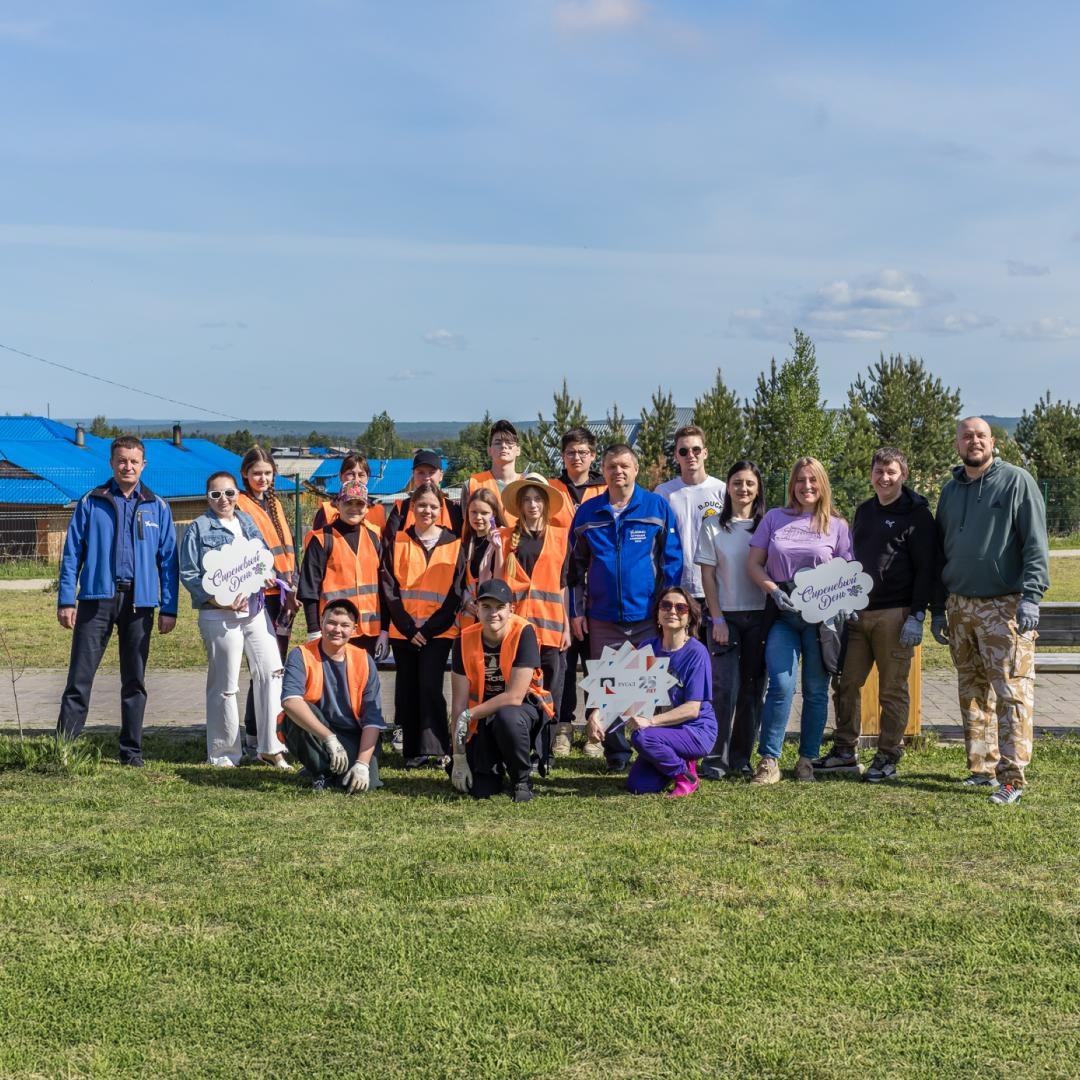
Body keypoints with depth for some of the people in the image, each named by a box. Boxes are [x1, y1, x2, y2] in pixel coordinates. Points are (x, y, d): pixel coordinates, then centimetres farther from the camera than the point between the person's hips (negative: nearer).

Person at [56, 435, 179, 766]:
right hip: (97, 598, -1)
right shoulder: (90, 503, 5)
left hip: (139, 602, 1)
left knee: (135, 680, 9)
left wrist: (169, 608, 0)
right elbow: (72, 553, 4)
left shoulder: (157, 507, 7)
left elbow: (168, 560, 6)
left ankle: (131, 750, 17)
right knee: (80, 676, -4)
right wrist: (66, 599, -3)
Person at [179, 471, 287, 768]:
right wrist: (218, 600, -17)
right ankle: (223, 754, 14)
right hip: (219, 615, -5)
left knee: (271, 672, -2)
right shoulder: (198, 529, 0)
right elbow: (188, 574, -6)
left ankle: (271, 747, 7)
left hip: (255, 609, 5)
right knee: (224, 686, 2)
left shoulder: (247, 523, 15)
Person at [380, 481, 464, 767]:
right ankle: (412, 751, 13)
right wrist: (408, 628, -8)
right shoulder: (397, 543, 6)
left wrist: (429, 629, -8)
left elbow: (456, 593, 0)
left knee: (430, 686, -14)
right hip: (403, 630, 2)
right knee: (407, 690, 5)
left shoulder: (453, 545, 4)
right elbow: (388, 588, 1)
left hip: (439, 631, -2)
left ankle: (435, 748, -11)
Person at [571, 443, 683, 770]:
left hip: (648, 617, -2)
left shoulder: (657, 508, 1)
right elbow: (576, 566, 11)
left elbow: (672, 561, 1)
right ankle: (616, 753, 16)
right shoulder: (588, 512, 7)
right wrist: (577, 611, 6)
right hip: (603, 618, 2)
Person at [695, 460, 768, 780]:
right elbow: (708, 575, 1)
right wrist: (718, 618, -7)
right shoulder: (713, 526, 2)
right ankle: (715, 759, -3)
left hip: (760, 617, 2)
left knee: (752, 689, 4)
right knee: (725, 687, -9)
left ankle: (741, 758, 13)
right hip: (726, 616, -2)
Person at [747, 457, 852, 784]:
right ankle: (769, 760, -9)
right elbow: (753, 564, 6)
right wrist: (775, 591, -9)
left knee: (816, 690, 4)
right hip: (782, 614, -1)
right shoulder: (774, 518, 7)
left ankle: (807, 760, 14)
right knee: (781, 685, -13)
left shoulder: (837, 526, 6)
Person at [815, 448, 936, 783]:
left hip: (895, 614, -6)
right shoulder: (863, 512, 17)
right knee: (847, 684, 7)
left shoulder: (916, 515, -3)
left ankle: (888, 757, 7)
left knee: (892, 689, 0)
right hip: (858, 613, 7)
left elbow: (926, 569, -8)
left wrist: (917, 616, -15)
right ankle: (845, 752, 15)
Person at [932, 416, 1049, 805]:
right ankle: (982, 769, 19)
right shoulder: (950, 491, 15)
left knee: (1012, 693, -9)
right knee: (972, 692, 10)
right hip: (960, 607, 6)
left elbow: (1035, 543, -7)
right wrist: (938, 609, 16)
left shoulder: (1016, 481, -2)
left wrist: (1030, 597, -16)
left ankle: (1012, 777, -8)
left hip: (1004, 607, -6)